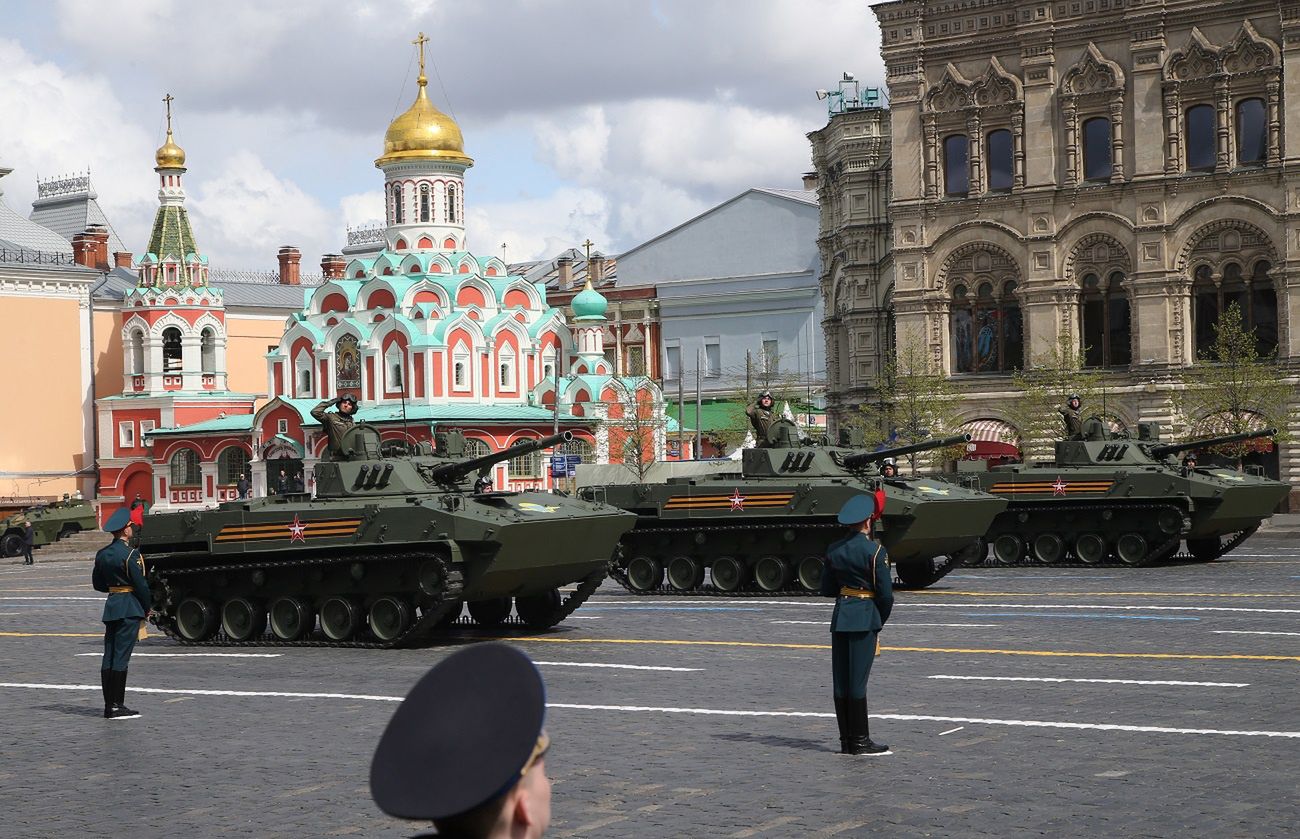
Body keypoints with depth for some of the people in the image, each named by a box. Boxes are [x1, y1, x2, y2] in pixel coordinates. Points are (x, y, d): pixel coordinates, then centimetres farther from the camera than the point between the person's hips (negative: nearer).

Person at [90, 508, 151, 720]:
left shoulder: (102, 554, 9)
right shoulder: (130, 554, -14)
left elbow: (97, 583, 16)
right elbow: (140, 584, -14)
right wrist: (147, 607, -1)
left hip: (111, 606, 8)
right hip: (130, 609, -8)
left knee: (109, 657, 8)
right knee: (121, 657, -6)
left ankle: (109, 705, 12)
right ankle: (116, 707, -6)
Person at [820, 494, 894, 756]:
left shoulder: (834, 550, 6)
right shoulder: (874, 550, -11)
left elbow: (827, 589, 12)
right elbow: (885, 593, -9)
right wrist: (881, 619, 6)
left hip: (840, 617, 6)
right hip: (865, 618, -6)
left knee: (841, 681, 7)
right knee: (858, 680, -3)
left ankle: (846, 741, 12)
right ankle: (860, 742, 2)